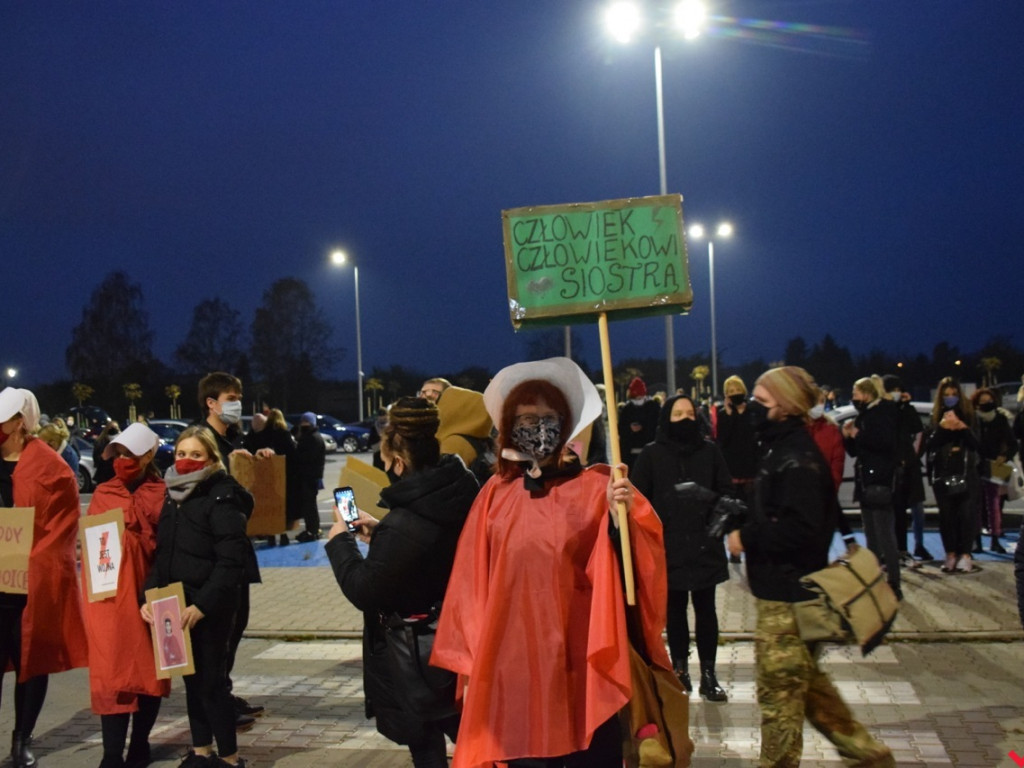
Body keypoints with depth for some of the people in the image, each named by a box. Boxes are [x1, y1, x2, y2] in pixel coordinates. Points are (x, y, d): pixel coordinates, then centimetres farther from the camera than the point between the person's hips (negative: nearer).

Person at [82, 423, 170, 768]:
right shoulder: (103, 494, 10)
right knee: (111, 671, -2)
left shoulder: (163, 495, -1)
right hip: (109, 593, 2)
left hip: (147, 591, -2)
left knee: (148, 669, 8)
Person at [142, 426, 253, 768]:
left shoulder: (222, 497, -13)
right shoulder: (173, 495, 10)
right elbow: (162, 554, 14)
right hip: (176, 604, 7)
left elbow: (231, 559, -20)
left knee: (211, 680, -2)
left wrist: (203, 604, -24)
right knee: (192, 678, 15)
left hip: (211, 608, -7)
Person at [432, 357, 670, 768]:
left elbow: (633, 561, -11)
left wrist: (624, 516, -29)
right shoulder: (495, 496, 6)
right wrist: (471, 663, 4)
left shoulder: (595, 488, -1)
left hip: (580, 664, -2)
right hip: (513, 664, 2)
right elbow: (473, 585, 7)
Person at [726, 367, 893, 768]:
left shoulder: (797, 459, -19)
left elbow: (800, 528, -27)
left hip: (788, 594, -11)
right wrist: (745, 524, 1)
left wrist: (747, 538, -18)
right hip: (787, 588, 11)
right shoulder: (783, 449, 11)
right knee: (806, 682, 21)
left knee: (778, 689, 3)